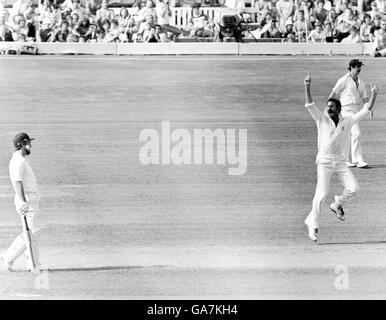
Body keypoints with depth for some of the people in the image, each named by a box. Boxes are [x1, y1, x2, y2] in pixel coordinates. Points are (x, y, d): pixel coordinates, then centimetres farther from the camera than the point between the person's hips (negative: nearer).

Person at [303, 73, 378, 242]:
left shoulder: (347, 121, 5)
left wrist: (373, 96, -7)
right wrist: (307, 87, -29)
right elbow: (310, 105, -15)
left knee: (353, 188, -5)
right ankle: (312, 225, -2)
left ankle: (337, 205, 25)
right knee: (321, 193, -13)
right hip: (324, 161, -4)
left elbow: (365, 111, 4)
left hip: (340, 161, 4)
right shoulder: (322, 119, -3)